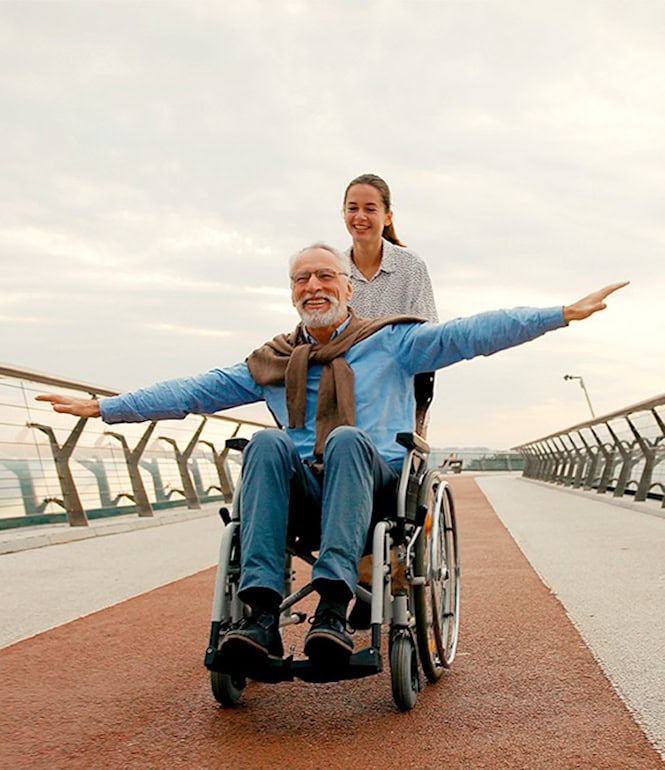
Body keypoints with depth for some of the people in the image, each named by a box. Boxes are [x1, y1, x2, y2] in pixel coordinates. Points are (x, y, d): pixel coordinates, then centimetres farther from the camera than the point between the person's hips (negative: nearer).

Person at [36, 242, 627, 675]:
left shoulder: (391, 341, 13)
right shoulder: (273, 362, 21)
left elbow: (474, 333, 4)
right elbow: (195, 391, 20)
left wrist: (564, 313, -6)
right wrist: (102, 407, 16)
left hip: (375, 481, -2)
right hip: (300, 494, 2)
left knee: (348, 439, -34)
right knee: (267, 444, -29)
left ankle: (333, 610, -45)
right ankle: (262, 618, -40)